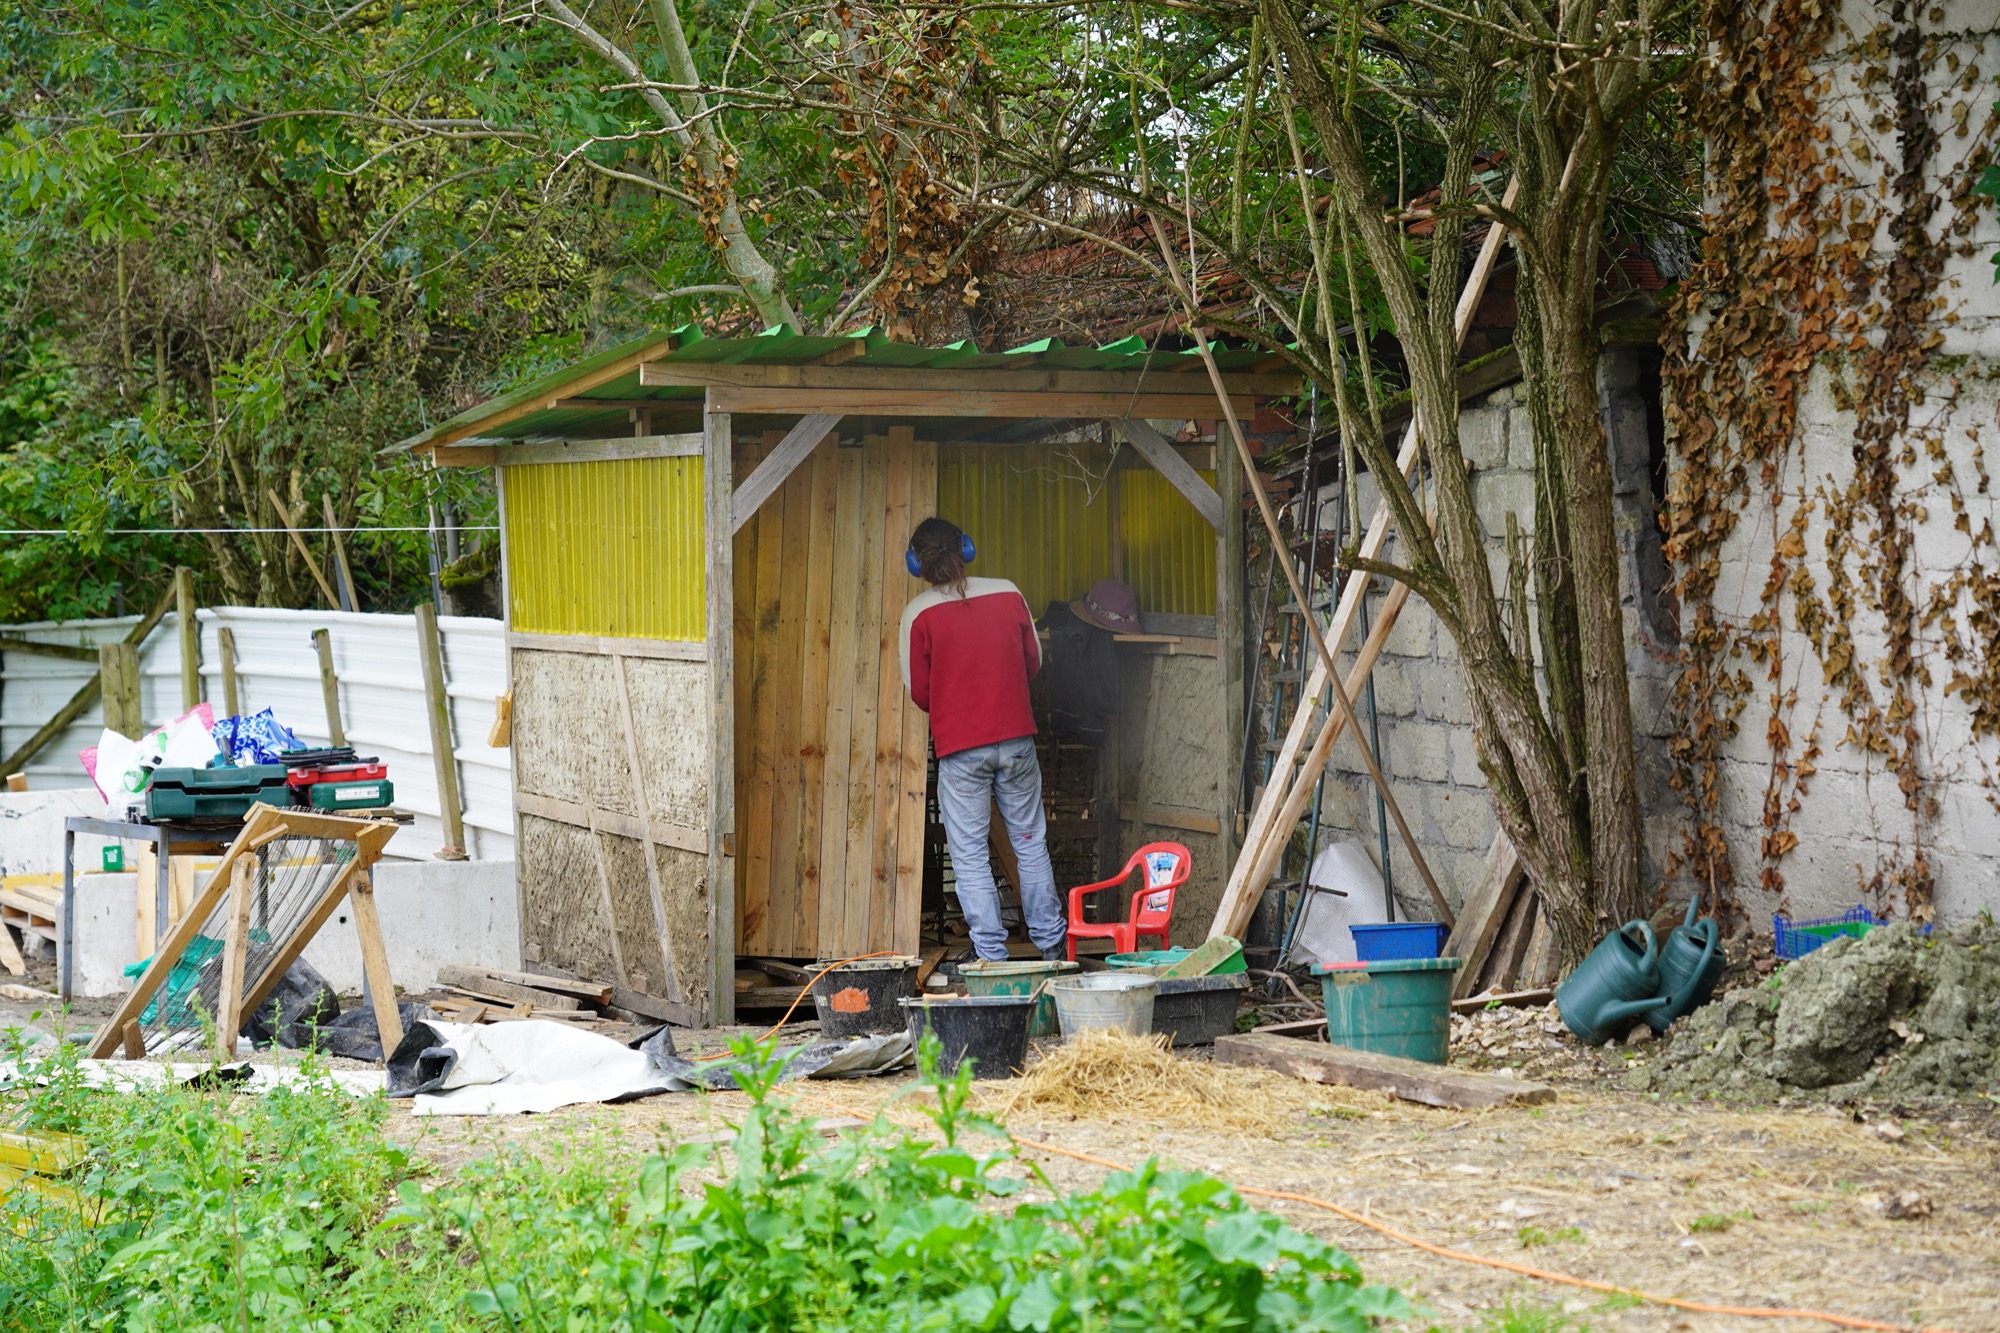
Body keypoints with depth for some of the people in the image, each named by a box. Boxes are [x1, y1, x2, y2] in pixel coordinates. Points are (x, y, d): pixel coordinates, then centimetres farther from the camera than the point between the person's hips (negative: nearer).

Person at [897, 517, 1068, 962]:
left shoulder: (918, 614, -7)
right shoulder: (1008, 594, 1)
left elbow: (918, 691, -1)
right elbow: (1034, 663, 11)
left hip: (959, 747, -3)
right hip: (1015, 740, 3)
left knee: (970, 855, 2)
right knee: (1030, 842, 15)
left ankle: (991, 954, -1)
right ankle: (1050, 942, 21)